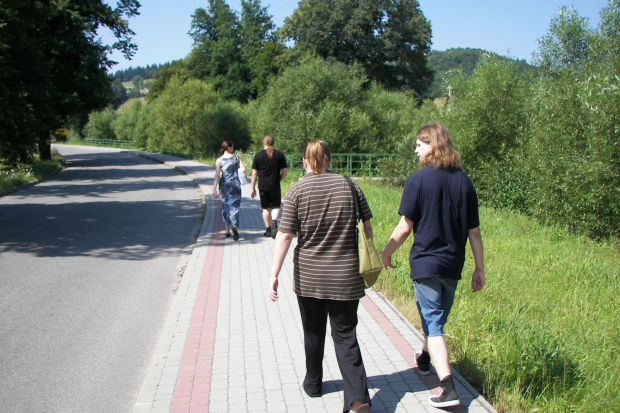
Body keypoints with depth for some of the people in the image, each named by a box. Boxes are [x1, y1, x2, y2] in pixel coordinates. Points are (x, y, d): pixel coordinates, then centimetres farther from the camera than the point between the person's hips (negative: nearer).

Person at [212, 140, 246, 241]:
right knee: (234, 206, 1)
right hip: (235, 185, -1)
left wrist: (214, 189, -9)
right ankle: (235, 226, -23)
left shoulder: (219, 160, -3)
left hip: (224, 185, 1)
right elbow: (243, 169, -5)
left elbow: (217, 176, -8)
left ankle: (227, 230, 18)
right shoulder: (236, 157, -2)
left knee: (225, 206, 13)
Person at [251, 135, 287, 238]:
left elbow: (254, 173, 1)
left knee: (265, 208, 11)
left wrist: (253, 188, 7)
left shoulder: (258, 155, 0)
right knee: (276, 206, 9)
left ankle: (268, 230, 14)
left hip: (262, 186, 0)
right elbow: (284, 172, 2)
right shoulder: (279, 155, 1)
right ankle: (274, 221, -19)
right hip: (275, 186, 0)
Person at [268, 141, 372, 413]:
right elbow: (367, 228, 2)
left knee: (313, 332, 18)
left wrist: (274, 275, -9)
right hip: (346, 278, 1)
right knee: (345, 335, 7)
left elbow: (284, 236, -11)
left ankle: (313, 385, 35)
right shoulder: (349, 186, 0)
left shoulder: (297, 191, -6)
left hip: (308, 278, 0)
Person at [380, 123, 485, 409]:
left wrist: (386, 253, 4)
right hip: (453, 265, 5)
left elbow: (405, 227, -12)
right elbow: (474, 231, 3)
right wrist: (479, 269, 10)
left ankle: (449, 390, -9)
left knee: (433, 326, -1)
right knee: (437, 318, 24)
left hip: (426, 263, -5)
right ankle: (425, 359, 48)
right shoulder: (464, 181, 1)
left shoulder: (419, 179, -13)